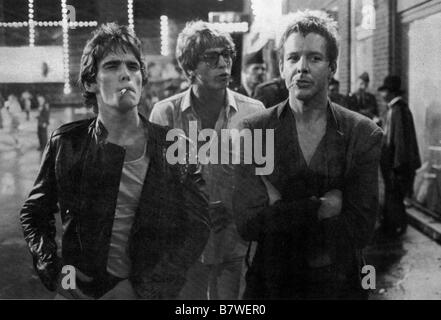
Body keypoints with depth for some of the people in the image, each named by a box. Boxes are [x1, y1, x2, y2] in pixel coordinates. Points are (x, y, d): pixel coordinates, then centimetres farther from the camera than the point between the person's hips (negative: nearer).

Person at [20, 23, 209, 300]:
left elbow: (196, 227, -8)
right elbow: (34, 214, 7)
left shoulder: (174, 147, -8)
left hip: (150, 291, 0)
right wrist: (53, 271, -7)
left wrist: (141, 287, -16)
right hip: (80, 290, 1)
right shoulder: (67, 143, -5)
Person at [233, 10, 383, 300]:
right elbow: (248, 223, -16)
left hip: (339, 284, 0)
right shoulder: (253, 131, -8)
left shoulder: (364, 134, -8)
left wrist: (282, 210, -17)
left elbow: (360, 230, -14)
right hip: (271, 283, 0)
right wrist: (321, 207, -20)